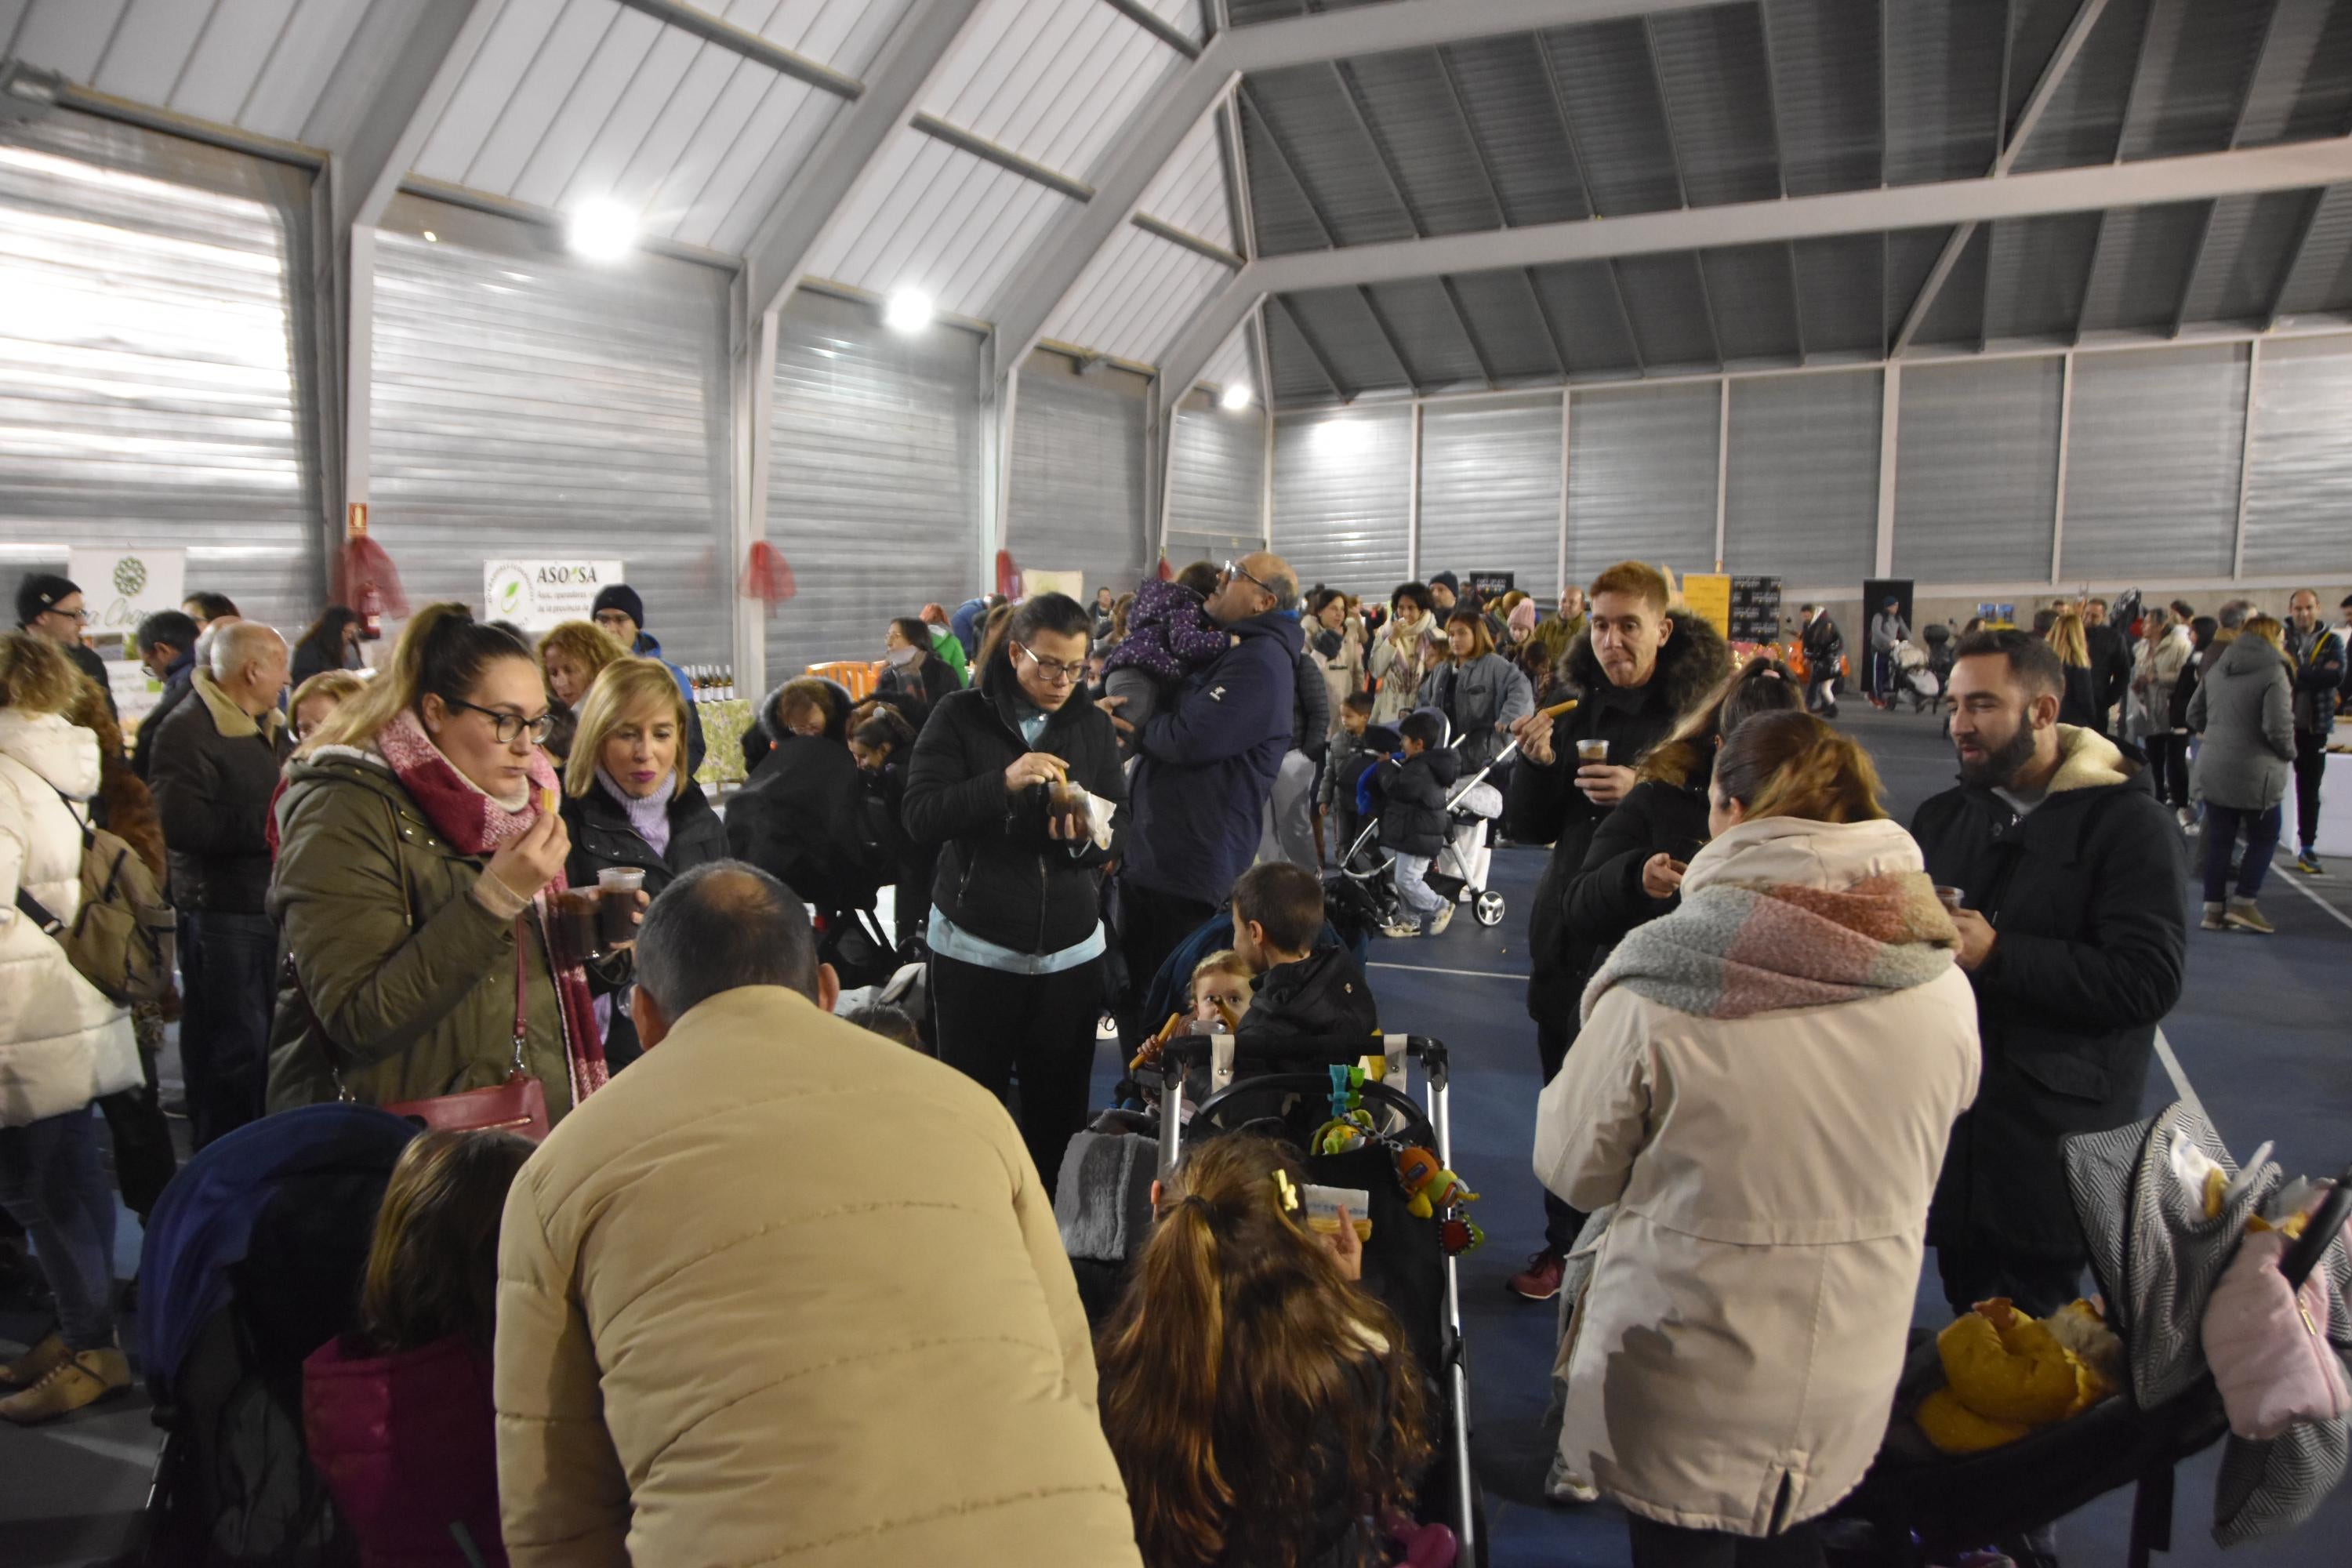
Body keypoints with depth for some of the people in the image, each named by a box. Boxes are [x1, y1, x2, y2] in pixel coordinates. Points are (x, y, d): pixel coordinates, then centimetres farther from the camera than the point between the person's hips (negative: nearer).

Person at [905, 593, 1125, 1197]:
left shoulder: (1093, 724, 7)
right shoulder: (961, 717, -3)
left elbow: (1119, 826, 5)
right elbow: (919, 815, -12)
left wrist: (1087, 836, -18)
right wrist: (1004, 782, -25)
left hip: (1071, 949, 3)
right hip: (976, 945, -2)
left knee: (1061, 1107, 5)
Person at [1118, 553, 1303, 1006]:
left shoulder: (1260, 661, -18)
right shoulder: (1229, 650, 16)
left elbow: (1189, 738, -27)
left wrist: (1135, 729, -7)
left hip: (1189, 871, -10)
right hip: (1149, 858, 10)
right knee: (1136, 990, 20)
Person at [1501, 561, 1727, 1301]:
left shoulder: (1702, 707, -6)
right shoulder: (1575, 708, 7)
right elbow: (1528, 828, 8)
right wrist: (1536, 763, -9)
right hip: (1570, 932, 5)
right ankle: (1564, 1245, 29)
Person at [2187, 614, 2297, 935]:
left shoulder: (2216, 669, 7)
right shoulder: (2273, 672, -13)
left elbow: (2194, 713, 13)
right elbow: (2279, 727, -18)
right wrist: (2289, 754, 0)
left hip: (2213, 769, 6)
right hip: (2256, 772, -6)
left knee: (2219, 839, 10)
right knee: (2264, 838, 10)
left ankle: (2214, 909, 12)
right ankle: (2243, 903, 5)